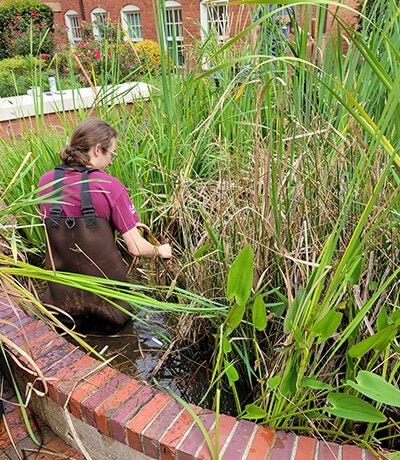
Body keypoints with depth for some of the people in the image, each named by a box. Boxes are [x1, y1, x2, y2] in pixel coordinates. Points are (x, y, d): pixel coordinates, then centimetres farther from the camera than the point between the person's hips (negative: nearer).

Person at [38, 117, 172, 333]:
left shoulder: (46, 181, -4)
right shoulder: (109, 186, -18)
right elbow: (137, 248, -14)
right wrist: (161, 251, 9)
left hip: (62, 293, 4)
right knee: (116, 320, 30)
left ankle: (68, 314, 11)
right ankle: (103, 314, 4)